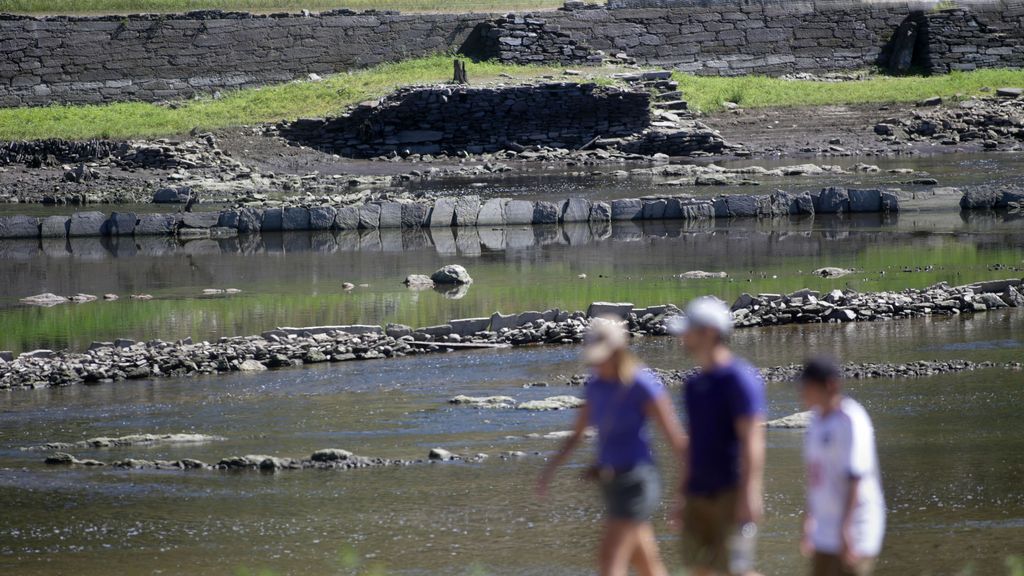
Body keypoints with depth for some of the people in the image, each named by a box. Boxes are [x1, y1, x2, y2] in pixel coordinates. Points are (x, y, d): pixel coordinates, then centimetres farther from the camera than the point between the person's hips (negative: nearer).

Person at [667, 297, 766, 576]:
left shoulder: (740, 378, -12)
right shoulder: (694, 385, 14)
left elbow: (752, 441, -17)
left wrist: (749, 495, -22)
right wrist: (684, 495, 20)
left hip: (731, 491, -8)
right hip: (700, 494, 8)